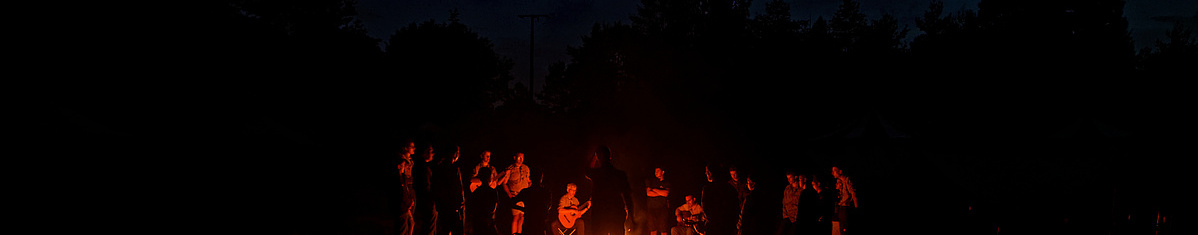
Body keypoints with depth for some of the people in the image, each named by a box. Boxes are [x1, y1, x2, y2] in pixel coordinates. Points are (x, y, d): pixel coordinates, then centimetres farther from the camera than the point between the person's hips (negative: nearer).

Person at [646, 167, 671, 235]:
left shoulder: (666, 183, 11)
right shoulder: (650, 181, 14)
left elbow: (666, 194, -7)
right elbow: (648, 193, 1)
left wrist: (654, 189, 0)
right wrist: (661, 193, -1)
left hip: (663, 209, -1)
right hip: (652, 208, 1)